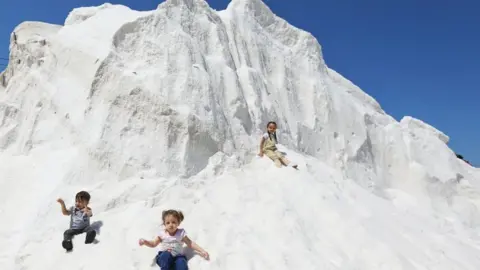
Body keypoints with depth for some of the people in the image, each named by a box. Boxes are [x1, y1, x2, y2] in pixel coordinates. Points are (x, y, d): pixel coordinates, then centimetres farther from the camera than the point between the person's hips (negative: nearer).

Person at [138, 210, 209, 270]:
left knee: (181, 262, -32)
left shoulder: (181, 233, 4)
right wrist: (145, 242, -8)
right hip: (164, 256, 0)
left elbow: (190, 243, 6)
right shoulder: (162, 233, 5)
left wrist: (202, 251, -2)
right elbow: (154, 244, 12)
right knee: (166, 254, -34)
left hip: (177, 256, 0)